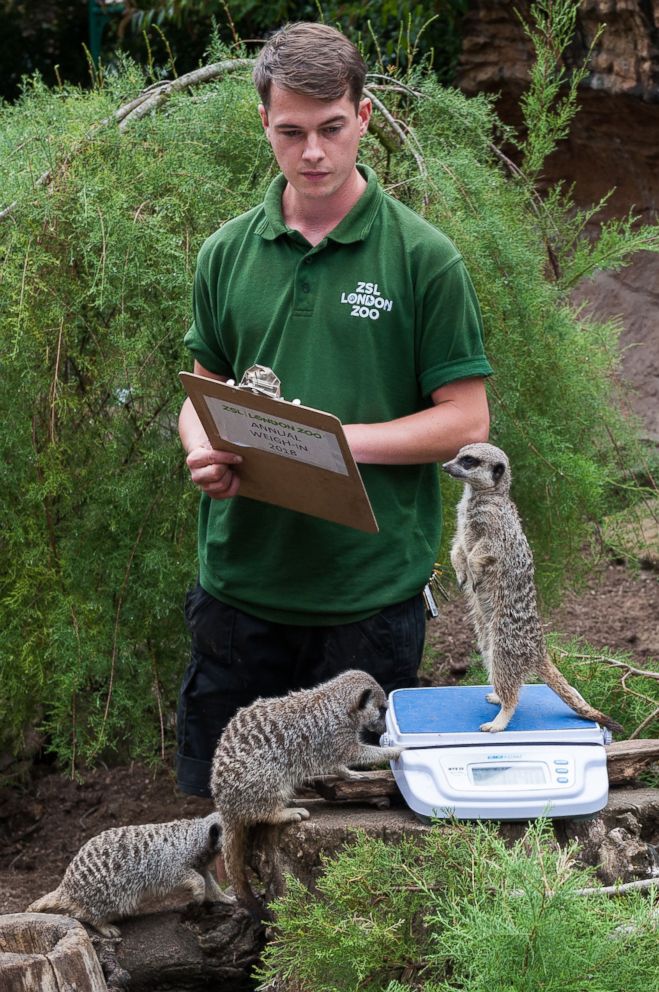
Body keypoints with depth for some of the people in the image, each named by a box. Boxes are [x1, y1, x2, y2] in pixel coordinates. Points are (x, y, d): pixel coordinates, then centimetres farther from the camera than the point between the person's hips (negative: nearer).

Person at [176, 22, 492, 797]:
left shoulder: (424, 258, -6)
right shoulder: (227, 253, 5)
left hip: (371, 587, -3)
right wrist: (204, 453, -8)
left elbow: (465, 421, -5)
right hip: (240, 581, 3)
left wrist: (341, 439, -17)